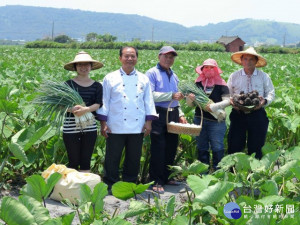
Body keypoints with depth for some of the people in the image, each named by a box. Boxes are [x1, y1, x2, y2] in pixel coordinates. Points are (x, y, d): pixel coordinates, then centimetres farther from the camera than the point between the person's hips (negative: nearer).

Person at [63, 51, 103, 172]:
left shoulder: (97, 86, 5)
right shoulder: (68, 84, 0)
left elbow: (98, 104, -5)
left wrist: (86, 109, -25)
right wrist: (72, 109, -25)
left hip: (89, 128, 2)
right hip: (71, 128, -2)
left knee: (86, 161, 9)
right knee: (73, 161, 4)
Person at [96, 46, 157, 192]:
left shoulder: (143, 79, 9)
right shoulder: (110, 78, 2)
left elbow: (148, 101, 11)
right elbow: (104, 101, 2)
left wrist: (149, 121, 3)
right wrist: (103, 123, -3)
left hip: (137, 127, 3)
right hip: (116, 127, -2)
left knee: (134, 158, 10)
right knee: (112, 158, 2)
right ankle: (110, 185, 15)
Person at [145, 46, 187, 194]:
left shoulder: (174, 76, 20)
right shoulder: (152, 73, -2)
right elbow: (150, 95, -15)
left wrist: (180, 115, 16)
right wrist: (171, 95, -18)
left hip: (173, 114, 7)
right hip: (159, 114, -7)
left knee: (171, 148, 9)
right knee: (158, 148, -8)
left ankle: (165, 177, 20)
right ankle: (156, 181, -2)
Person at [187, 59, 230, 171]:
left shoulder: (221, 84, -3)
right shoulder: (198, 83, 5)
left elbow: (227, 101, -12)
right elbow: (190, 104, 8)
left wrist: (213, 106, -25)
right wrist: (190, 98, -14)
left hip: (216, 121, -3)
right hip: (199, 120, 4)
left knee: (217, 148, 0)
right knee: (201, 148, 12)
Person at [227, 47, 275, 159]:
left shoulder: (264, 77, 6)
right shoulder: (234, 76, 7)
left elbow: (271, 94, 10)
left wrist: (265, 101, -11)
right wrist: (231, 101, -11)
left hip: (257, 114, 0)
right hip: (238, 114, 0)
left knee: (256, 147, 5)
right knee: (234, 146, 2)